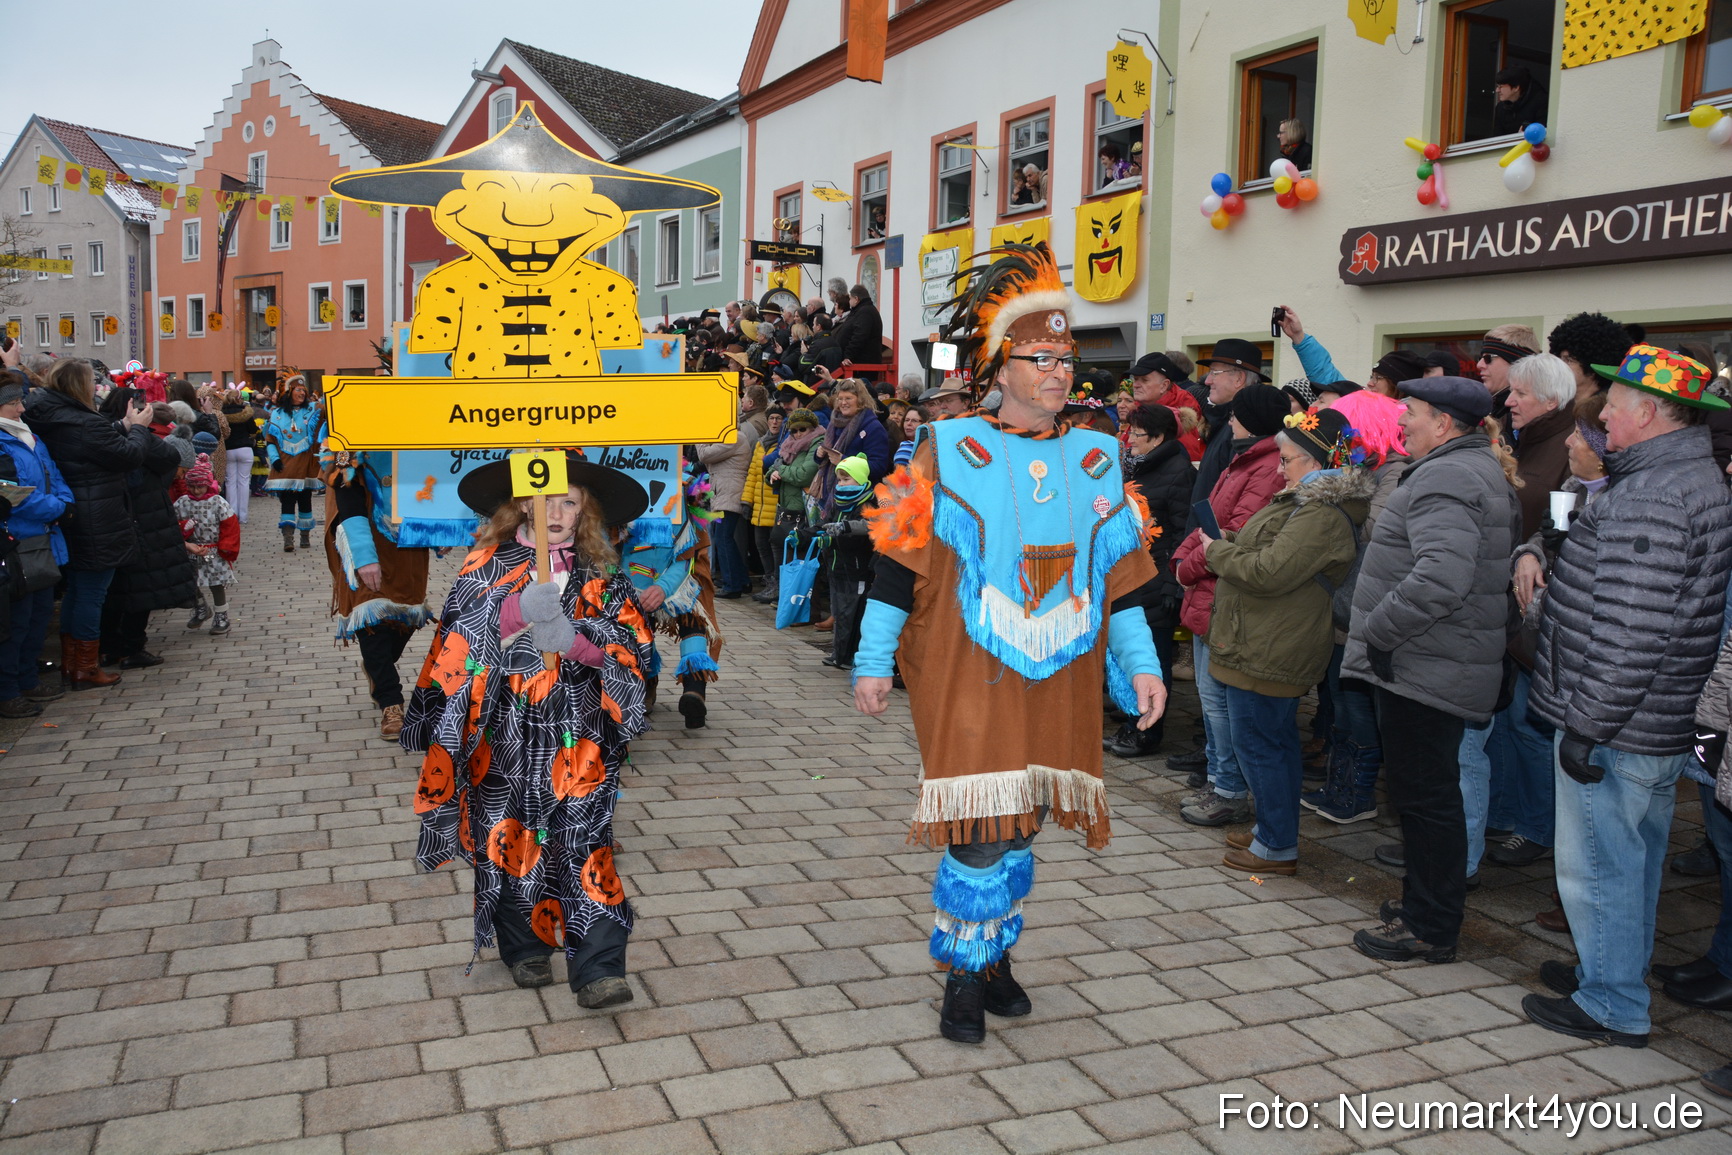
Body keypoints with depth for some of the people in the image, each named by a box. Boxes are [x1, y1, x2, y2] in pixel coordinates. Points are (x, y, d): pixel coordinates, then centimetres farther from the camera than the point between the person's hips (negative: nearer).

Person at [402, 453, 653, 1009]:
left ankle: (598, 969, -2)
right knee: (507, 838, 9)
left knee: (585, 843, -4)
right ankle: (524, 948, 28)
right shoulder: (487, 564, 3)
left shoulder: (600, 576, 5)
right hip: (504, 731, 1)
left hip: (576, 738, 0)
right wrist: (519, 610, -28)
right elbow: (458, 628, -12)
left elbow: (632, 644, -3)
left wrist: (578, 642, -21)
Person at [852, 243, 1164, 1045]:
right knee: (981, 829, -6)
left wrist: (1140, 664, 7)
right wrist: (873, 662, -4)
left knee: (1019, 828, 13)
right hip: (968, 679, -4)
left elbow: (1121, 576, 13)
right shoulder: (949, 451, -4)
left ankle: (995, 954, 33)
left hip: (1058, 684, 4)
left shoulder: (1095, 462, 9)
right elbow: (899, 564, -3)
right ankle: (965, 974, 14)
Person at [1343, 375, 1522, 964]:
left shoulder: (1444, 478, -18)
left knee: (1425, 795, -1)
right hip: (1434, 666, 11)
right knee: (1428, 793, 19)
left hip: (1422, 669, -11)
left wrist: (1375, 631, -21)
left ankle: (1430, 929, 9)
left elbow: (1441, 577, -33)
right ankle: (1426, 900, 32)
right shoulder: (1483, 470, 17)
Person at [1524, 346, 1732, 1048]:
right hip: (1664, 726, 10)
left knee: (1598, 864, 3)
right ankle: (1616, 971, 37)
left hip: (1618, 731, -10)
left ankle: (1613, 1007, 15)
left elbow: (1630, 633, -27)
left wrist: (1587, 727, -21)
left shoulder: (1649, 497, -23)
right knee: (1634, 858, 21)